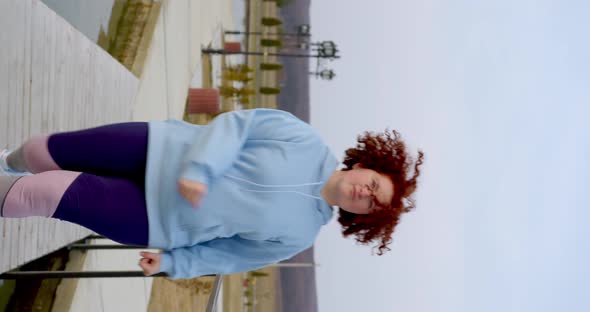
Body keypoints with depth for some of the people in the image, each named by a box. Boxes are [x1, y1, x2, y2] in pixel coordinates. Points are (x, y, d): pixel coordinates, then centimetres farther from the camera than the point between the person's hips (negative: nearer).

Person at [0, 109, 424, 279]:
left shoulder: (298, 235, -4)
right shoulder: (305, 140, -10)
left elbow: (229, 254, 2)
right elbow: (238, 123, -11)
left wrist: (172, 263, -4)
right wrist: (201, 168, -25)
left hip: (157, 220, 0)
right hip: (158, 149, 1)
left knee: (43, 193, -11)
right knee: (43, 153, 3)